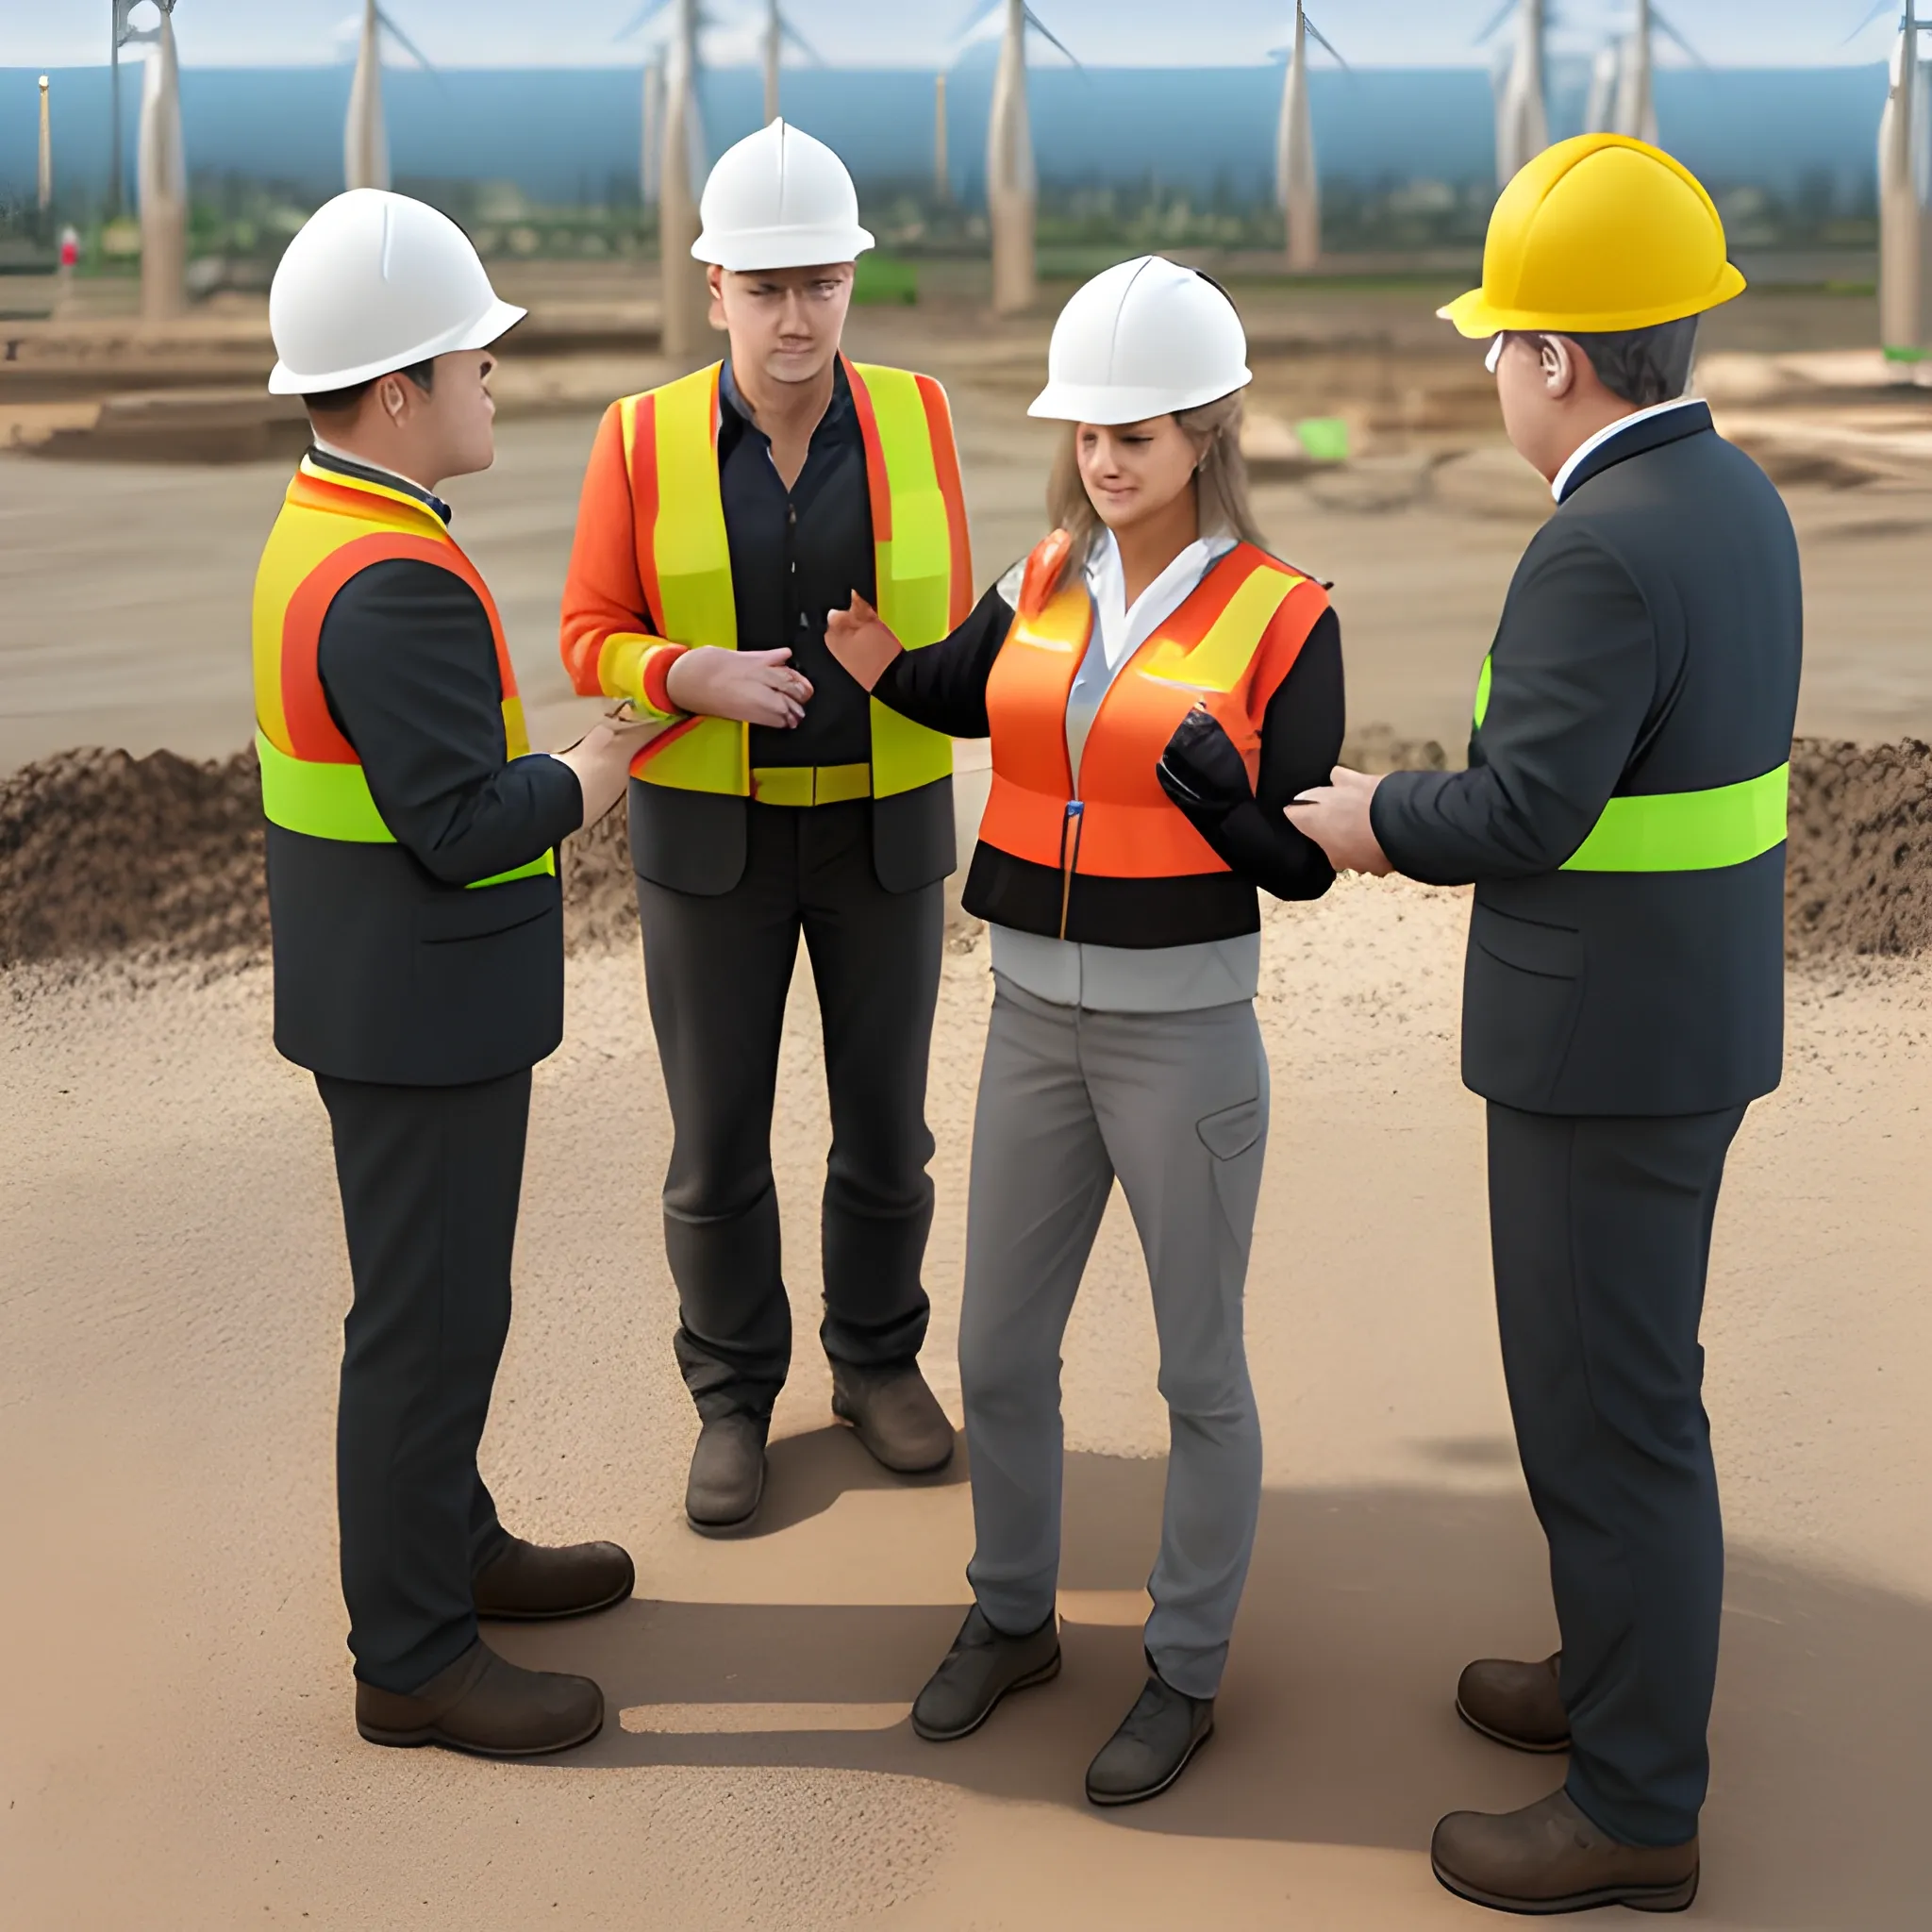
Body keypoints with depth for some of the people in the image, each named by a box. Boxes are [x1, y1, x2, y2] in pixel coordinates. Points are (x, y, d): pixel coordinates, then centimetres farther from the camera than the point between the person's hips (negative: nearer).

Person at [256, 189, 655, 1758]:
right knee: (427, 1322, 1)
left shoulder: (320, 532, 8)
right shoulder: (398, 584, -25)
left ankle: (448, 1546, 38)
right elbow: (461, 823, -26)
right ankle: (413, 1658, 14)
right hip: (419, 1019, -10)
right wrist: (579, 786, -9)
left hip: (402, 985, 10)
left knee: (443, 1289, 22)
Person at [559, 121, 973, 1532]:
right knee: (718, 1136, 6)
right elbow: (595, 641, -6)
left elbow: (948, 610, 6)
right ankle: (735, 1399, 25)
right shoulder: (645, 441, -9)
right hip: (710, 832, -1)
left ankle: (877, 1360, 33)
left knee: (885, 1121, 11)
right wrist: (703, 679, -24)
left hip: (882, 830, 1)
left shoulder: (915, 419, -5)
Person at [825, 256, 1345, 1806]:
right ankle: (1014, 1619, 36)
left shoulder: (1282, 617, -12)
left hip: (1188, 1038, -5)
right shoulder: (1049, 581, 2)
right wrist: (875, 659, 3)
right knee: (999, 1355, 14)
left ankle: (1189, 1670, 26)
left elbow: (1303, 866, -10)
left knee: (1199, 1375, 9)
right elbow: (968, 699, 23)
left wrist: (1217, 794, -30)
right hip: (1034, 1024, 5)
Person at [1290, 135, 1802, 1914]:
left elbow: (1523, 815, -24)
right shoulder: (1732, 497, 6)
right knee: (1617, 1373, 23)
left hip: (1607, 1050, -10)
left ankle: (1637, 1806, 14)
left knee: (1608, 1411, 1)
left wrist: (1379, 819, -5)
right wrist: (1436, 811, 9)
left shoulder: (1606, 550, -24)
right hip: (1684, 1017, 10)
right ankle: (1629, 1676, 39)